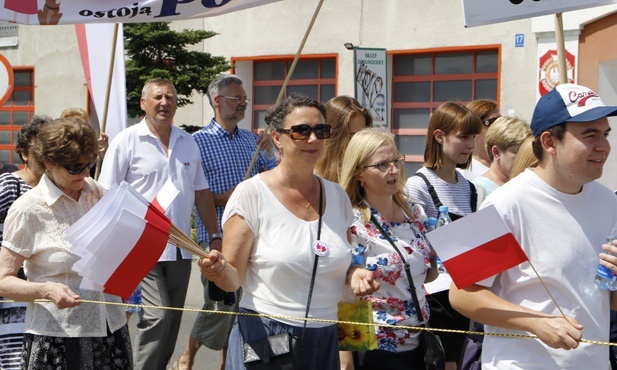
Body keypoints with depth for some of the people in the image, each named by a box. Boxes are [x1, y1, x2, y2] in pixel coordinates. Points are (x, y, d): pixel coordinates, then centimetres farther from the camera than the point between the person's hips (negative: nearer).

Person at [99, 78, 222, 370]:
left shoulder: (188, 143, 11)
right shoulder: (126, 141, -5)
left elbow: (201, 193, 16)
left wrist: (215, 236, 11)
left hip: (180, 249, 6)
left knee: (172, 319, 11)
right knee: (157, 315, -13)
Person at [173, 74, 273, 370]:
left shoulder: (251, 139, 13)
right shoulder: (199, 141, -5)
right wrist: (221, 198, -18)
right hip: (216, 235, -6)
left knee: (241, 303, 10)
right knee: (219, 303, -6)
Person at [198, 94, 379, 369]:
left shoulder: (337, 195, 5)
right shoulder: (251, 193, -9)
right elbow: (233, 279, -10)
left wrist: (355, 274, -3)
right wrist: (220, 270, -30)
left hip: (324, 338, 5)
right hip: (264, 335, -5)